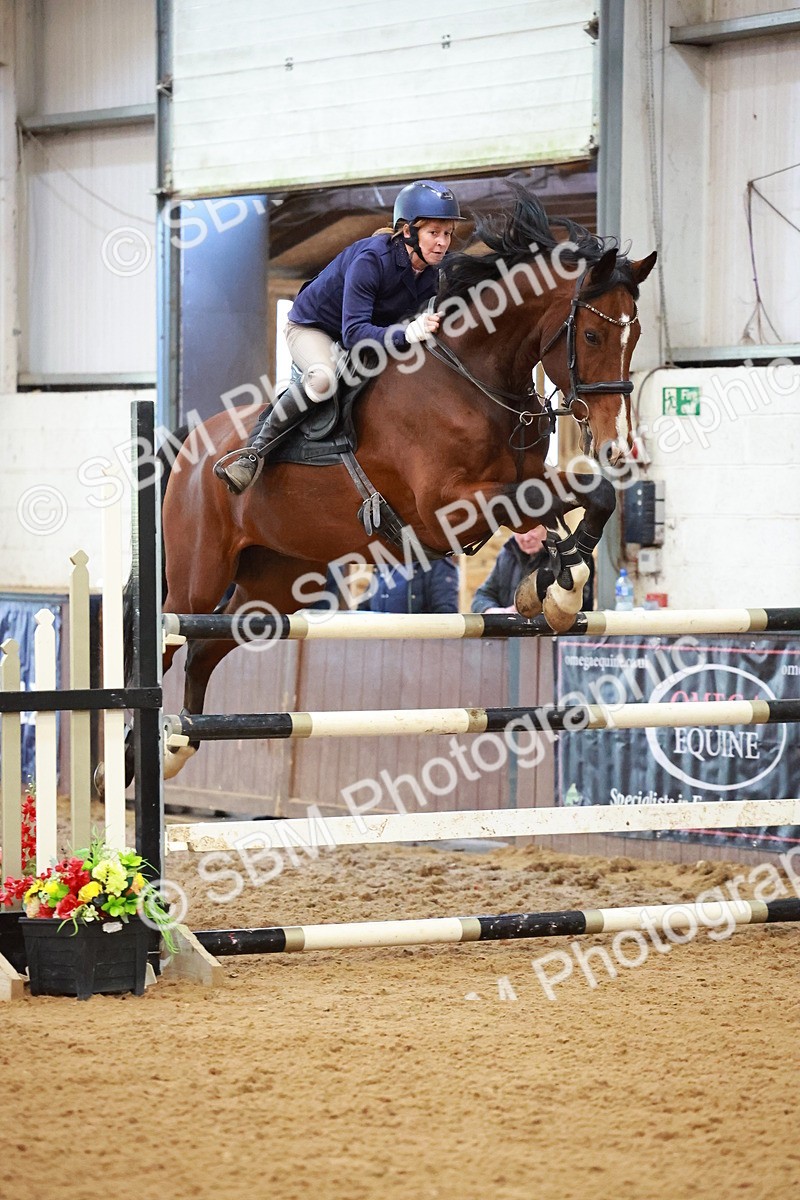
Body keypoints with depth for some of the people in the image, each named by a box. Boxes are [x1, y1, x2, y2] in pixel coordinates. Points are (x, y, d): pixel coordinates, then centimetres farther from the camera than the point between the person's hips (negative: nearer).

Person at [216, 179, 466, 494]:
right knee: (324, 380, -37)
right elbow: (354, 333, -39)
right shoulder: (371, 259, -32)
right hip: (312, 327, -8)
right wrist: (405, 334, -53)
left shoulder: (430, 276, -11)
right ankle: (252, 454, -25)